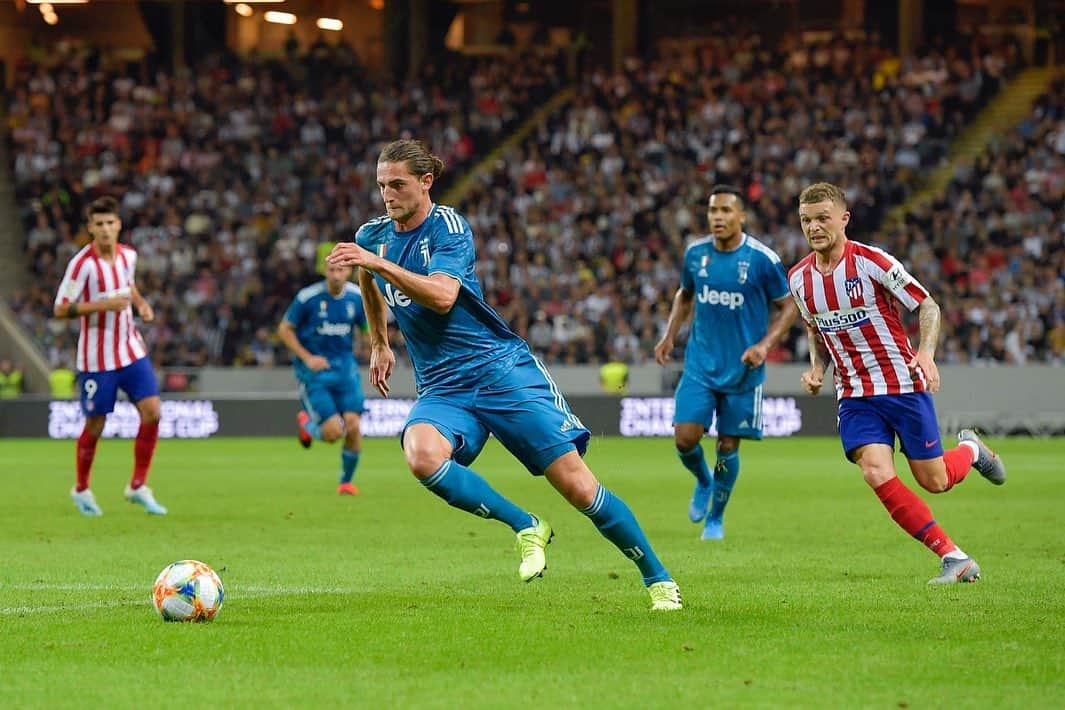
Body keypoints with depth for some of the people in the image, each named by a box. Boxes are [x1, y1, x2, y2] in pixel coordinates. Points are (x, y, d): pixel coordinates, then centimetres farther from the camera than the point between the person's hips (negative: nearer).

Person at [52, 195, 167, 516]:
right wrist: (104, 304, -26)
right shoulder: (82, 264, -17)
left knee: (151, 412, -7)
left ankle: (138, 487, 5)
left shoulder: (128, 255, 3)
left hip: (132, 350, 5)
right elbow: (61, 309, -18)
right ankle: (81, 490, 26)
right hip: (96, 357, -5)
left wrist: (141, 304, 4)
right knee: (95, 425, 4)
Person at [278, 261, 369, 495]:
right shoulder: (308, 297, -13)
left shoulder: (357, 297, -2)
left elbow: (367, 329, 13)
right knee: (333, 432, -12)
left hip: (344, 368, 3)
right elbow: (284, 329, -3)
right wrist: (307, 358, -13)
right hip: (314, 371, -3)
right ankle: (306, 423, 26)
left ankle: (346, 481, 16)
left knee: (353, 426, -8)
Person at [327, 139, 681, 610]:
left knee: (577, 486, -9)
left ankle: (658, 578, 8)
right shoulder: (371, 236, 9)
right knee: (422, 456, -32)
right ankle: (525, 528, -15)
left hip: (501, 370, -4)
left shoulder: (447, 226, -9)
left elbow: (442, 296, -27)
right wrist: (379, 345, 36)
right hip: (441, 389, 4)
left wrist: (379, 263, -32)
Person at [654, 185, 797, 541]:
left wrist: (764, 344, -15)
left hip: (742, 369, -3)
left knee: (728, 445, 3)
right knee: (685, 438, -10)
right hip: (700, 365, 3)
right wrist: (670, 335, 9)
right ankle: (703, 481, 25)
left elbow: (788, 307, -2)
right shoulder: (695, 253, 1)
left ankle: (715, 518, 24)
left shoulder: (763, 259, -11)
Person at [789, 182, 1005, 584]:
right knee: (876, 473, -19)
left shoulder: (872, 262, -14)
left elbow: (927, 305, -7)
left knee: (934, 481, 0)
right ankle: (954, 558, -11)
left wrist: (926, 353, -23)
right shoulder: (799, 278, 2)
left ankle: (970, 449, 38)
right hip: (854, 396, 4)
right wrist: (816, 369, 2)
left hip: (903, 384, -3)